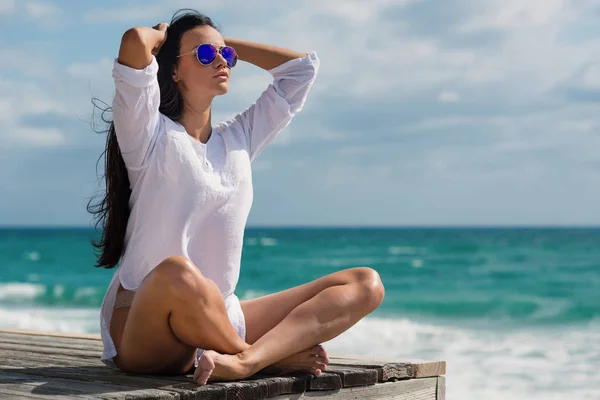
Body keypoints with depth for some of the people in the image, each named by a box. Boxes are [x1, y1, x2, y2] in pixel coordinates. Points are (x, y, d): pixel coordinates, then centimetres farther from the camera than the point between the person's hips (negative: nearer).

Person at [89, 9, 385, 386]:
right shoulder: (151, 136, -3)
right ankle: (275, 352, -14)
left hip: (221, 317, 6)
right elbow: (134, 41, -20)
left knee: (366, 284, -7)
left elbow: (303, 66, 20)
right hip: (144, 331, -6)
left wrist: (228, 45, 18)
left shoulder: (239, 137, 15)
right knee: (177, 273, -43)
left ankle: (245, 360, -30)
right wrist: (163, 36, 3)